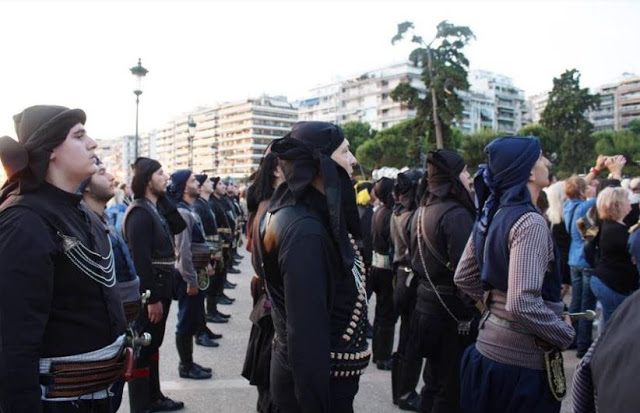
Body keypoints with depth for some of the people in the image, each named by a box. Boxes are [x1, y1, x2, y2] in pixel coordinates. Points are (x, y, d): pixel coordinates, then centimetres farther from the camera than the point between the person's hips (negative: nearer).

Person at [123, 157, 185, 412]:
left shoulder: (156, 208, 12)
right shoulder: (139, 213, -18)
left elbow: (179, 226, 6)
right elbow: (140, 259, -23)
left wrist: (165, 199, 1)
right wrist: (152, 298, -23)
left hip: (160, 288, 10)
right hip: (149, 292, -10)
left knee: (153, 344, 19)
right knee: (142, 349, 1)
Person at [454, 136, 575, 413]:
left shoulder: (490, 217, 4)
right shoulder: (529, 222, -21)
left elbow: (463, 278, 11)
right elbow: (523, 303, -29)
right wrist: (566, 333, -14)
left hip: (489, 345, 8)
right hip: (523, 360, -8)